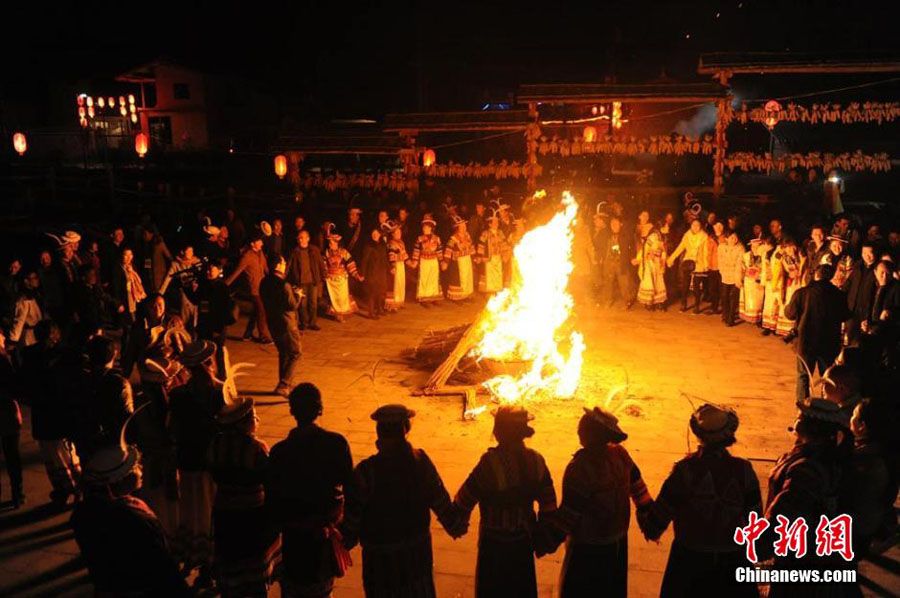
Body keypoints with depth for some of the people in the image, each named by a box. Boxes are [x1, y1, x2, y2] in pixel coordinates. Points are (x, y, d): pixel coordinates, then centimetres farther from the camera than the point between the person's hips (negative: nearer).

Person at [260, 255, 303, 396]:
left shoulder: (264, 283, 3)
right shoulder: (283, 285, -23)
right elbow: (293, 305, -20)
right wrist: (297, 294, -1)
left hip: (272, 323, 8)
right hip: (286, 324, -8)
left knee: (283, 353, 21)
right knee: (295, 353, 4)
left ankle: (284, 385, 28)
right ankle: (283, 385, -4)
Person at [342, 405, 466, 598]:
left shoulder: (366, 471, -23)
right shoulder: (421, 461, -14)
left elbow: (353, 513, -14)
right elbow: (440, 500, -4)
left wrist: (345, 542, 4)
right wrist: (456, 526, 12)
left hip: (381, 554, -3)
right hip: (418, 547, 3)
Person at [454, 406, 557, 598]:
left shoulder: (491, 462, -25)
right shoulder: (535, 460, -8)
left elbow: (467, 494, -17)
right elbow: (548, 501, -2)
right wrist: (544, 535, 8)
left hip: (496, 540, -5)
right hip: (524, 538, 5)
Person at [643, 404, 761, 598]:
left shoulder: (685, 469, -18)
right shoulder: (743, 470, -12)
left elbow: (664, 508, -11)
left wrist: (652, 531, 8)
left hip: (690, 555, -1)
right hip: (732, 557, 2)